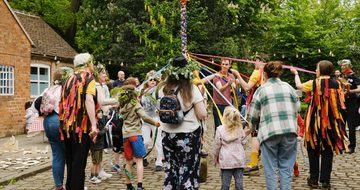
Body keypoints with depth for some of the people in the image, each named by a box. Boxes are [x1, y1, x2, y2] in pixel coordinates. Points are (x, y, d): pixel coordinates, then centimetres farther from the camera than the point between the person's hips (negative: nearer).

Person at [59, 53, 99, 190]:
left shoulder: (69, 79, 15)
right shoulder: (89, 78, -4)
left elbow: (63, 102, 15)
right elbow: (89, 100, -20)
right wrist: (94, 124, -24)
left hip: (67, 125, 7)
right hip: (81, 126, -6)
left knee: (70, 161, 16)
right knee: (79, 162, -2)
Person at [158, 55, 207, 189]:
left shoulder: (163, 89, -1)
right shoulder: (191, 89, -13)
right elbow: (202, 115, -13)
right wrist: (200, 103, 5)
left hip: (167, 134, 4)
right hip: (188, 135, -4)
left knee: (170, 169, 14)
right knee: (188, 171, 5)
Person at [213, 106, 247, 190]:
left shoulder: (220, 129, -6)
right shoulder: (240, 129, 1)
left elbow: (217, 145, -1)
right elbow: (243, 142, 9)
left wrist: (215, 156, 12)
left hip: (226, 161, -2)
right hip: (239, 160, 2)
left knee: (225, 182, 3)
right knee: (239, 181, 5)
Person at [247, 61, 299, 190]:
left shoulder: (261, 89, 3)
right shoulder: (288, 87, 11)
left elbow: (253, 114, 4)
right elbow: (297, 108, 13)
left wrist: (252, 128, 22)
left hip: (269, 132, -2)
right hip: (289, 130, 3)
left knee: (270, 168, 6)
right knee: (286, 167, 9)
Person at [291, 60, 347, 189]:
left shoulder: (314, 83, -8)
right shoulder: (336, 84, -2)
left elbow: (299, 86, 8)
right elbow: (341, 104, 0)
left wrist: (296, 74, 23)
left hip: (316, 121, -2)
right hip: (332, 121, 2)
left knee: (313, 150, 12)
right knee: (328, 151, 9)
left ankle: (314, 179, 15)